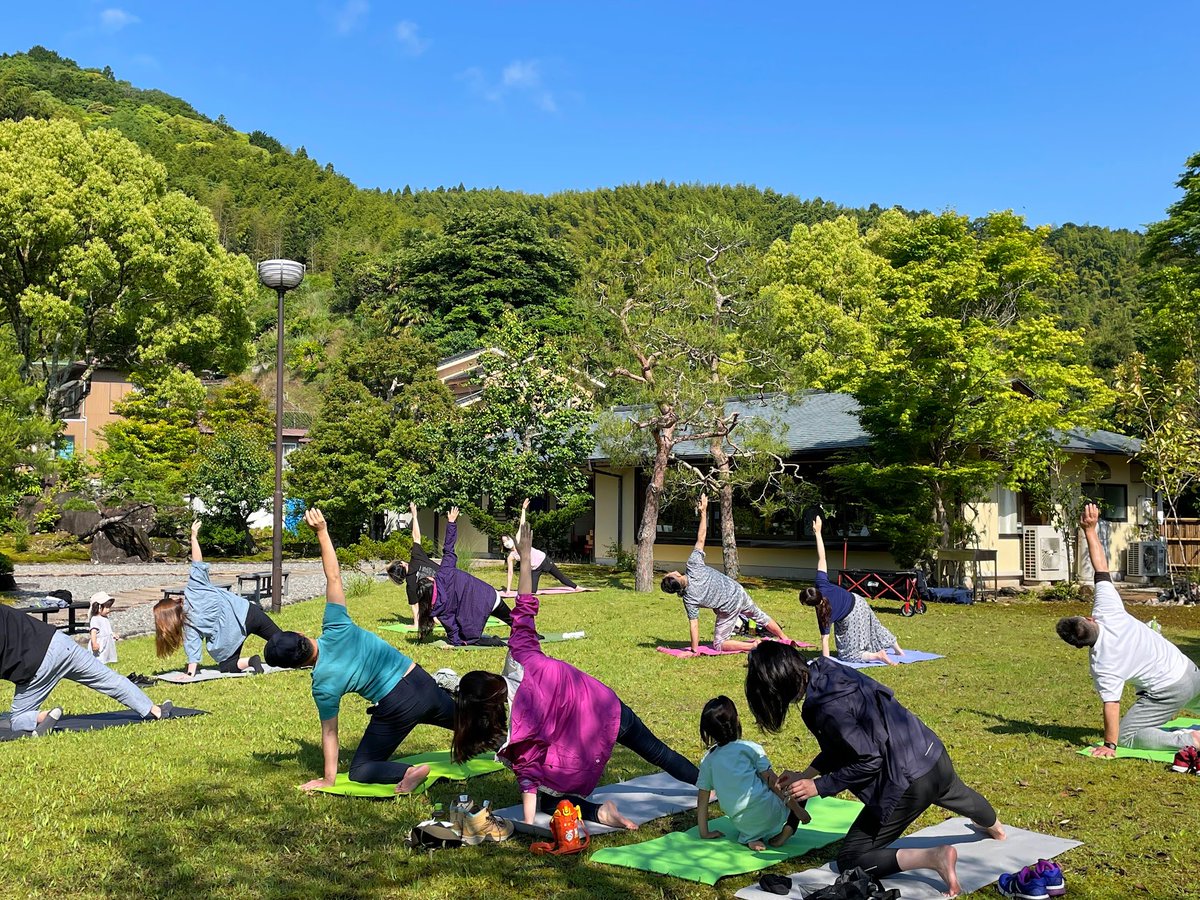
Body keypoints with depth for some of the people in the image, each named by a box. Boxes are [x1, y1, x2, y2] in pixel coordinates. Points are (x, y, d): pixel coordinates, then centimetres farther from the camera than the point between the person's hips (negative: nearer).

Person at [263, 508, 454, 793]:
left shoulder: (323, 685, -12)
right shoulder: (335, 630, -8)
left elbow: (329, 732, -5)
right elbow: (334, 577, -9)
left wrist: (328, 779, 5)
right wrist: (322, 532, -5)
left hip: (397, 708, -5)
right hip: (422, 682, 5)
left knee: (360, 771, 7)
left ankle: (409, 772, -19)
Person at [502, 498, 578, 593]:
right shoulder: (510, 557, -7)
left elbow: (522, 524, -13)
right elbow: (510, 573, -5)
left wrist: (523, 509, -18)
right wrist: (508, 589, -8)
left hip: (543, 560, -1)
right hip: (535, 569, 1)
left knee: (560, 576, 11)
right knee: (532, 591, -7)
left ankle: (576, 588, 27)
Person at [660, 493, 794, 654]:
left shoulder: (688, 599, -22)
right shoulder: (693, 567, -20)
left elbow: (694, 624, -18)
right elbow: (700, 539, -16)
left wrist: (694, 650, -10)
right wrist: (703, 512, -11)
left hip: (729, 609, -4)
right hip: (738, 592, 4)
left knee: (719, 644, 11)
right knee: (760, 616, 30)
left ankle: (756, 646, -6)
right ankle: (785, 639, 44)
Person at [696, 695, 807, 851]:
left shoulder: (707, 760, 9)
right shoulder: (749, 747, -2)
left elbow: (702, 800, 11)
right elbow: (772, 781, -5)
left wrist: (705, 833, 20)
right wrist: (797, 809, 1)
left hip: (743, 826, 4)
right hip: (768, 812, -4)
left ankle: (749, 838, 6)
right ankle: (787, 830, 0)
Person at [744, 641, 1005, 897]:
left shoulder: (826, 707, -29)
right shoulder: (828, 670, -1)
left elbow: (868, 761, -22)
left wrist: (818, 786, -15)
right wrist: (806, 774, 9)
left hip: (908, 783, -9)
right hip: (935, 757, 9)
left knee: (849, 861, 0)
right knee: (958, 795, 43)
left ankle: (934, 857, -13)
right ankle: (994, 827, 75)